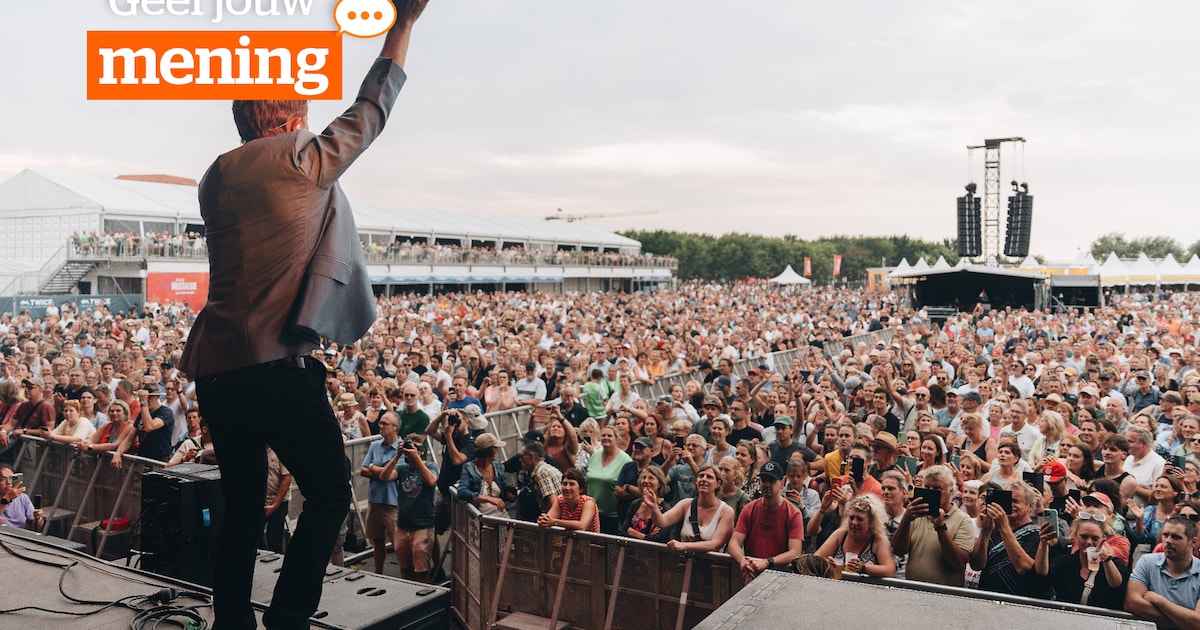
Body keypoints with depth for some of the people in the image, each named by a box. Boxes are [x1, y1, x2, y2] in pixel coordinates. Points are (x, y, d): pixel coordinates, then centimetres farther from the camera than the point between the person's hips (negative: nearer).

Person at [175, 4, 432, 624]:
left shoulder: (216, 178, 14)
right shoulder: (305, 163, -3)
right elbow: (370, 110, 9)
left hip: (214, 364, 7)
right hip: (276, 364, -7)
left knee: (243, 505, 17)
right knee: (329, 493, 5)